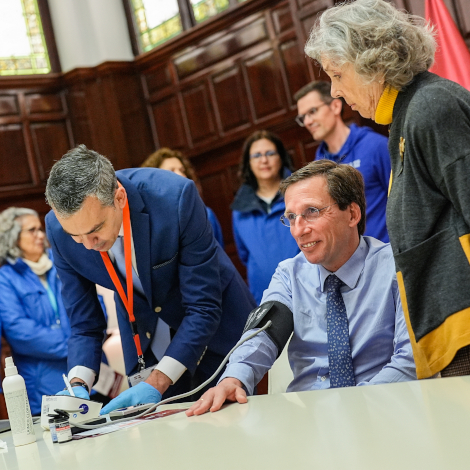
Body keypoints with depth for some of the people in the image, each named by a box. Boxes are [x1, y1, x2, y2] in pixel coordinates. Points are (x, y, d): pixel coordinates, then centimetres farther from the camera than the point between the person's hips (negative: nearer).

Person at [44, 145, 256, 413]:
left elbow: (204, 308, -29)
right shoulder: (60, 228, -21)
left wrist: (156, 383, -35)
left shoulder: (176, 197, -34)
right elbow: (84, 325, -11)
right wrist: (78, 385, -28)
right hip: (144, 340, 2)